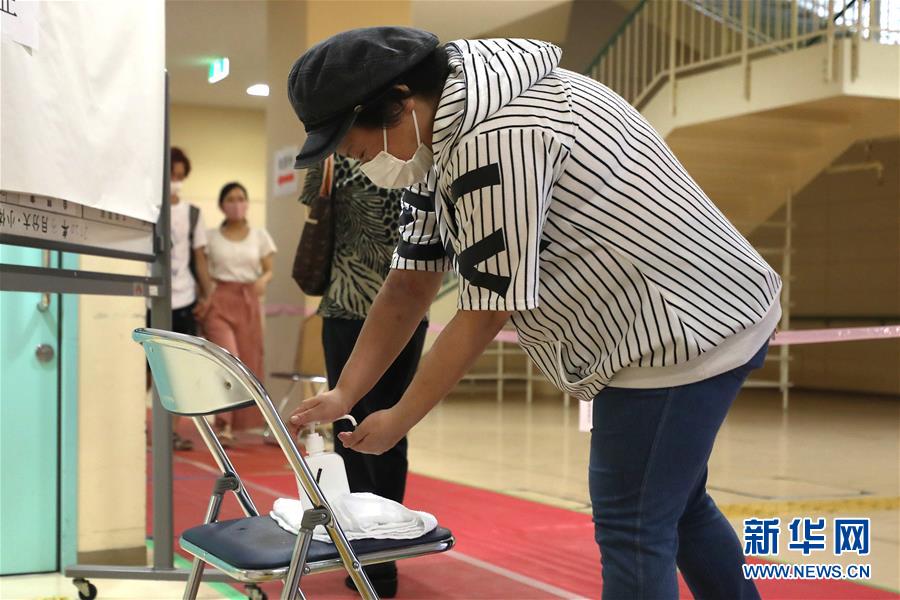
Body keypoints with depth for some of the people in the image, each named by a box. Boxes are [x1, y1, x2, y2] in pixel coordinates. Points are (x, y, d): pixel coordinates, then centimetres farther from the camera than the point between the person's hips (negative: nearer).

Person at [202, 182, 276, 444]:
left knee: (250, 364, 2)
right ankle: (224, 424, -11)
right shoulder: (211, 236, 5)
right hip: (219, 301, -3)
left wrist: (263, 280, -12)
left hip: (249, 302, 3)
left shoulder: (260, 236, 11)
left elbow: (269, 269, 9)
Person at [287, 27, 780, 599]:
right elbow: (410, 283, 7)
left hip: (688, 326, -10)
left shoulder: (494, 138, -28)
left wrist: (399, 419, -10)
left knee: (632, 529, -4)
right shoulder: (442, 135, 5)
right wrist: (343, 395, 3)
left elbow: (487, 310, -22)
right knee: (677, 503, 23)